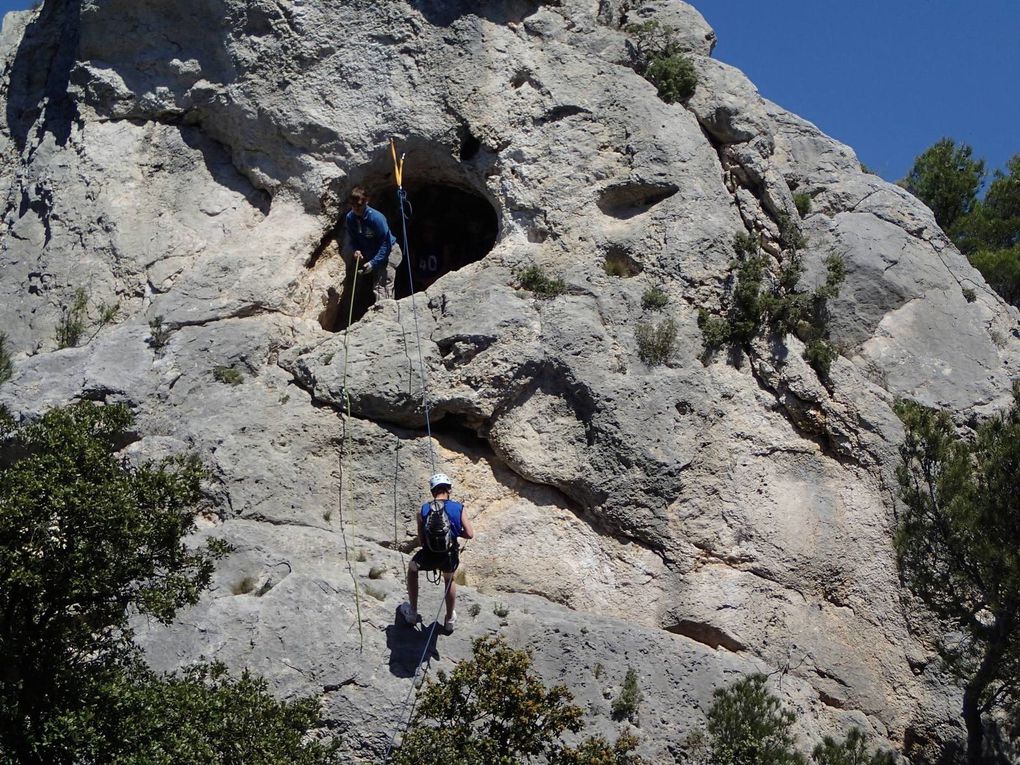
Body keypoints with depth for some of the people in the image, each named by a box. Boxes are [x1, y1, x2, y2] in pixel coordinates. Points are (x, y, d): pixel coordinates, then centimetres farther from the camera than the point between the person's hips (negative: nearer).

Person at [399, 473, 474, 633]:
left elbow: (421, 541, 0)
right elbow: (470, 534, -8)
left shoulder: (423, 511, -2)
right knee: (449, 579, 37)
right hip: (450, 559, 1)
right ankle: (450, 620, 48)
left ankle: (412, 612, 40)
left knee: (412, 569, 36)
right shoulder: (458, 508, -5)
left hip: (428, 559, -1)